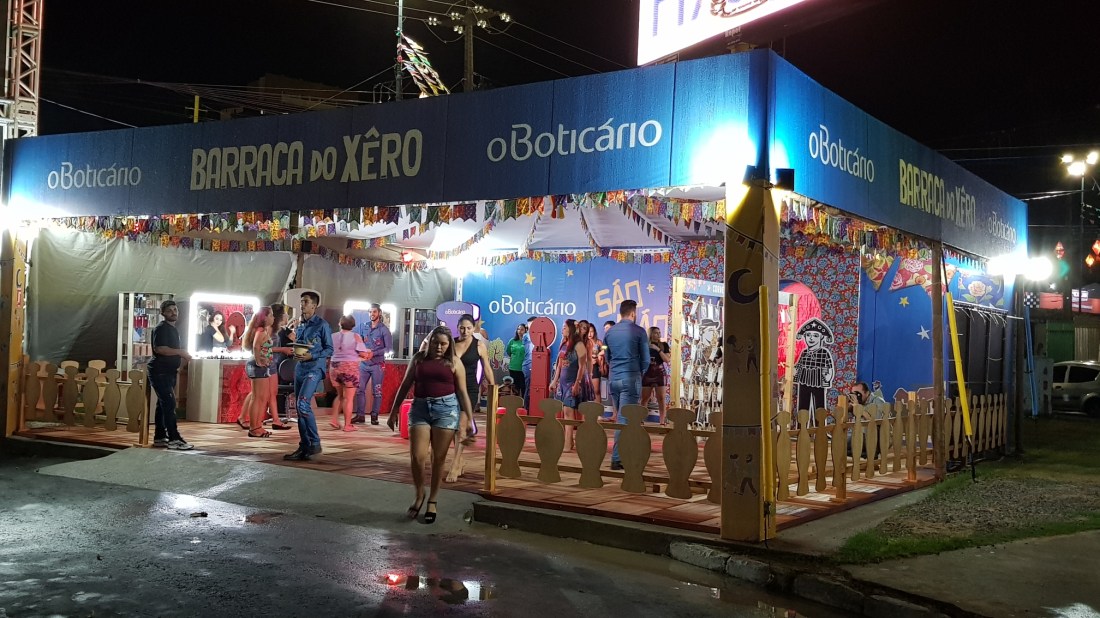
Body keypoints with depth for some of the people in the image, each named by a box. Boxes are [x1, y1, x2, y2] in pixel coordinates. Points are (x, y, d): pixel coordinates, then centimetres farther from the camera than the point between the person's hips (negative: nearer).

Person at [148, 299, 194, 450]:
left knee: (163, 405, 12)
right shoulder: (161, 328, -11)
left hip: (168, 372, 10)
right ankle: (174, 439, -15)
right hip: (160, 372, -10)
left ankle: (159, 437, 17)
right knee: (169, 404, -13)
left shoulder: (173, 329, 20)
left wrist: (177, 364, 17)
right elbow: (159, 348, -24)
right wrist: (180, 351, -20)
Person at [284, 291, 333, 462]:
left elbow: (329, 349, -5)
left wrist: (311, 356, -17)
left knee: (303, 404, -21)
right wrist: (296, 353, 3)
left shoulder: (322, 325, -4)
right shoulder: (300, 326, 16)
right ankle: (304, 447, 13)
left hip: (314, 368, -8)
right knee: (300, 409, 7)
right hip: (300, 368, 8)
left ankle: (315, 443, -10)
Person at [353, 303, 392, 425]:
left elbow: (389, 348, -9)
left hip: (377, 364, -4)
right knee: (360, 389, 0)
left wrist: (373, 353, -17)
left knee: (376, 391, 0)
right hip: (364, 363, 4)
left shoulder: (384, 329, -4)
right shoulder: (364, 327, 9)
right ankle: (360, 415, 5)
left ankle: (374, 416, 6)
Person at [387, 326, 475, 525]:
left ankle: (432, 501, 18)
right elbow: (405, 386, 12)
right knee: (417, 456, -5)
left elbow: (463, 392, 5)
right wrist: (394, 412, 10)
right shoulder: (419, 358, 9)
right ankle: (419, 495, 19)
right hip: (420, 407, 2)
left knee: (438, 458, 4)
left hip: (446, 408, -1)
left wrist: (470, 419, 0)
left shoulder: (454, 362, 4)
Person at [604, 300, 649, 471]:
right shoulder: (639, 331, -6)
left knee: (620, 417, 15)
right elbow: (645, 359, -3)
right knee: (624, 419, -5)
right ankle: (617, 459, -8)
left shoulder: (609, 332, 9)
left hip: (613, 378, 5)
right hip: (631, 378, -5)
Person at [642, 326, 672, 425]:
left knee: (661, 398, -4)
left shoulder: (664, 345, 2)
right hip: (647, 374, 1)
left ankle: (662, 421, -3)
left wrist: (658, 349, -13)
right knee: (644, 398, 3)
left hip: (659, 374, -1)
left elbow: (667, 360, -9)